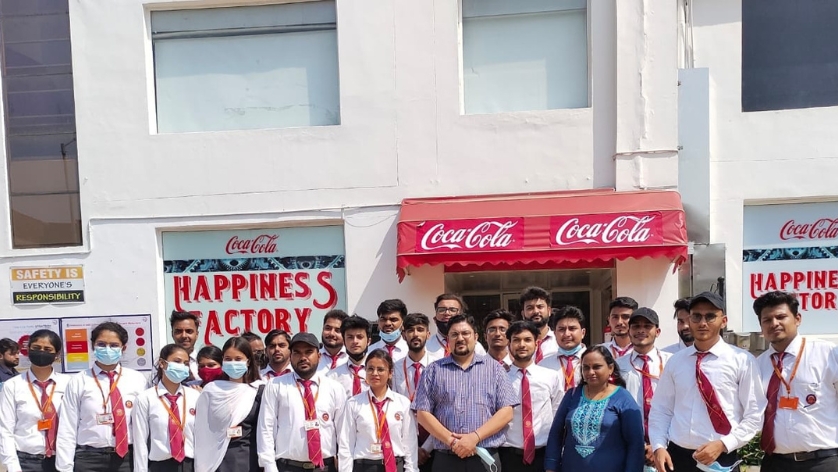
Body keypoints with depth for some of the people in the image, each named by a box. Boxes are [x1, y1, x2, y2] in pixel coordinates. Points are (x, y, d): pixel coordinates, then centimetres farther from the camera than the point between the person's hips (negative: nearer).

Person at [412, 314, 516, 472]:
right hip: (445, 459, 0)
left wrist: (475, 437, -13)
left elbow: (506, 412, -2)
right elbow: (423, 413, 1)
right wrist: (451, 440, -12)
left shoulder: (494, 368, 5)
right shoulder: (433, 370, 6)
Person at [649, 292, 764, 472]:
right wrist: (659, 446, -6)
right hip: (676, 457, 3)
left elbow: (754, 415, -4)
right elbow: (660, 409, 7)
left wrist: (723, 444, -14)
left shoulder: (742, 361, -4)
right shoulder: (675, 361, 5)